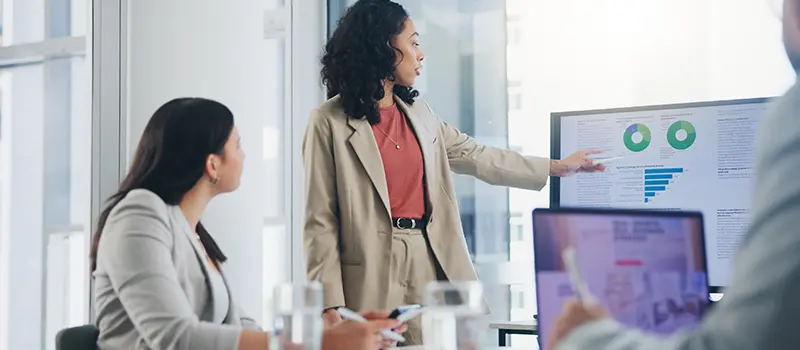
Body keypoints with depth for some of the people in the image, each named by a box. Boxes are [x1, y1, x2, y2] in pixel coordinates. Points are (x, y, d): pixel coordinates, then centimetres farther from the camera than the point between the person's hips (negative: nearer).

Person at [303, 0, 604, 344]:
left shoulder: (418, 111, 14)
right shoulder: (330, 122, -4)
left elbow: (476, 156, 23)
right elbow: (321, 222, -6)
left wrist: (559, 166, 26)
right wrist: (330, 305, -12)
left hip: (429, 264, 6)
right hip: (371, 274, -6)